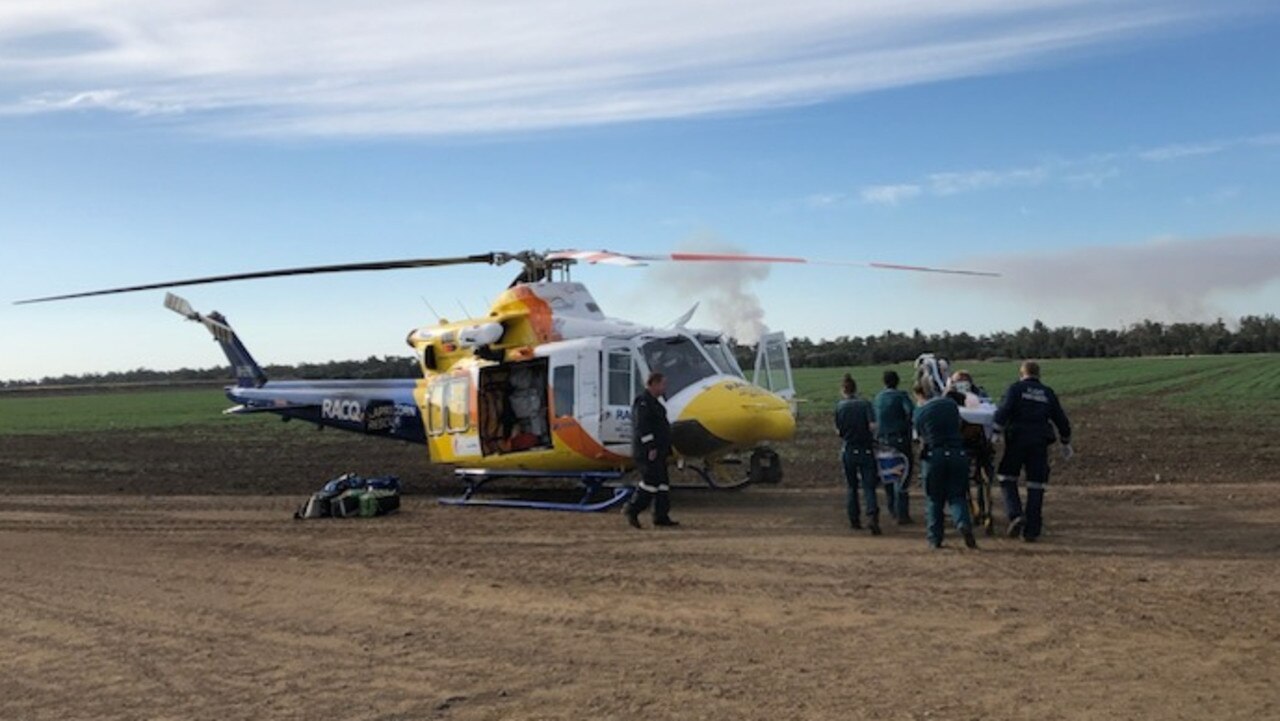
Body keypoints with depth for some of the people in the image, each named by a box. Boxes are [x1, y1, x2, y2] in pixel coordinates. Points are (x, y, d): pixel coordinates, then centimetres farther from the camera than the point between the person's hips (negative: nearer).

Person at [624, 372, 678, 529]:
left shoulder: (653, 401, 20)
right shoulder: (643, 401, -12)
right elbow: (642, 426, -21)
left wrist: (664, 449, 22)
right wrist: (651, 448, -24)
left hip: (657, 451, 11)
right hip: (646, 451, -11)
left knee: (663, 483, 7)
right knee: (651, 480, -13)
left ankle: (661, 516, 8)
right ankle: (631, 509, -4)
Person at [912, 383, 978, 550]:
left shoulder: (920, 413, 3)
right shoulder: (950, 404, 9)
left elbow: (923, 439, 10)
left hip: (934, 456, -2)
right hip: (957, 453, 2)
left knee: (934, 499, 10)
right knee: (957, 496, 9)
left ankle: (934, 539, 8)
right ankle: (964, 523, -19)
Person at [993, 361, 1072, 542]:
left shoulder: (1016, 389, 4)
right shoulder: (1048, 393, 15)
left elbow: (1004, 410, -12)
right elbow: (1061, 420, 19)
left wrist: (996, 432, -12)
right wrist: (1066, 443, 29)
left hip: (1017, 440, -3)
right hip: (1040, 443, 3)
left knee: (1007, 479, 10)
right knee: (1036, 486, 5)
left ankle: (1015, 515, -10)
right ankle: (1031, 530, 6)